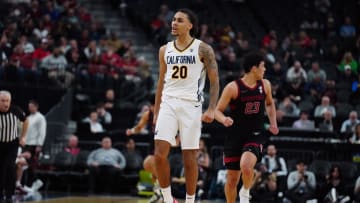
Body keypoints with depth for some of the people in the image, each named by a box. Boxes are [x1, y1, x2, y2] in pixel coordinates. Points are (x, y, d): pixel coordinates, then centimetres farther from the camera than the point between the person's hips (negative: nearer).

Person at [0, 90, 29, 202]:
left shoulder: (16, 111, -17)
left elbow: (25, 121, 5)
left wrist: (23, 137, 3)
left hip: (12, 143, 0)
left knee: (10, 167, -13)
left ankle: (9, 195, -5)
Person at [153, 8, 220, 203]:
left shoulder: (203, 49, -2)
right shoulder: (165, 50, 11)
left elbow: (214, 81, -2)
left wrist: (211, 109, -14)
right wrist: (156, 112, 14)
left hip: (191, 105, -3)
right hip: (168, 103, 3)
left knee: (189, 157, 1)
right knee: (159, 154, -10)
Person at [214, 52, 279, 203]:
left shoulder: (265, 85, 3)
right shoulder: (233, 87, -9)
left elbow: (269, 103, 24)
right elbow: (218, 110, -5)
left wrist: (273, 123, 10)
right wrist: (224, 120, -27)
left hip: (255, 135, 1)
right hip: (235, 136, -1)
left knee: (246, 166, -27)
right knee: (232, 178, 3)